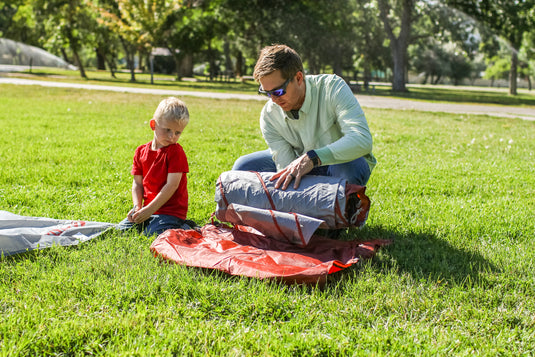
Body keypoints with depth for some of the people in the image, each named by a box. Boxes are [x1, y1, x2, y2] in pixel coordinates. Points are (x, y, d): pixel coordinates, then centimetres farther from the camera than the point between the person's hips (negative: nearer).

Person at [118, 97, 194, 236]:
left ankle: (183, 229, 0)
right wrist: (137, 207, -9)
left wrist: (149, 210, -21)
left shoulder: (176, 152, -10)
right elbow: (137, 183, 9)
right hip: (148, 209, 6)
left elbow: (172, 185, -17)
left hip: (170, 211, -6)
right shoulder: (141, 151, 8)